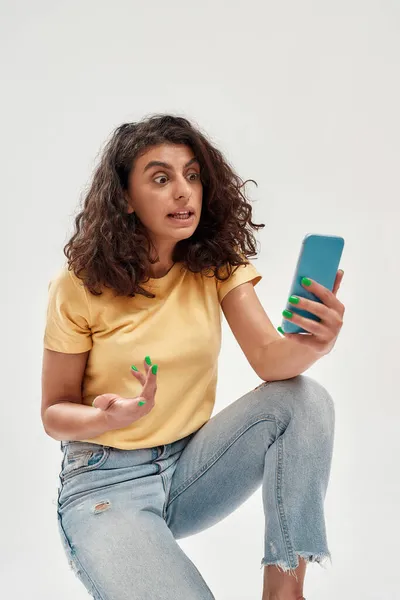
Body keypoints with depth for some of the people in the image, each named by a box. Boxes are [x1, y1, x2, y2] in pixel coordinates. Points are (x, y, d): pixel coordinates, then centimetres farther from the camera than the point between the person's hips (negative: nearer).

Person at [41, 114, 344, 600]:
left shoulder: (217, 264, -3)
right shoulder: (80, 286, -12)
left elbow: (269, 358, -17)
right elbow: (54, 413, -5)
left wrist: (310, 342, -41)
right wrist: (108, 417, -28)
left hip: (192, 464, 4)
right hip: (106, 482, -3)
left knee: (304, 398, -21)